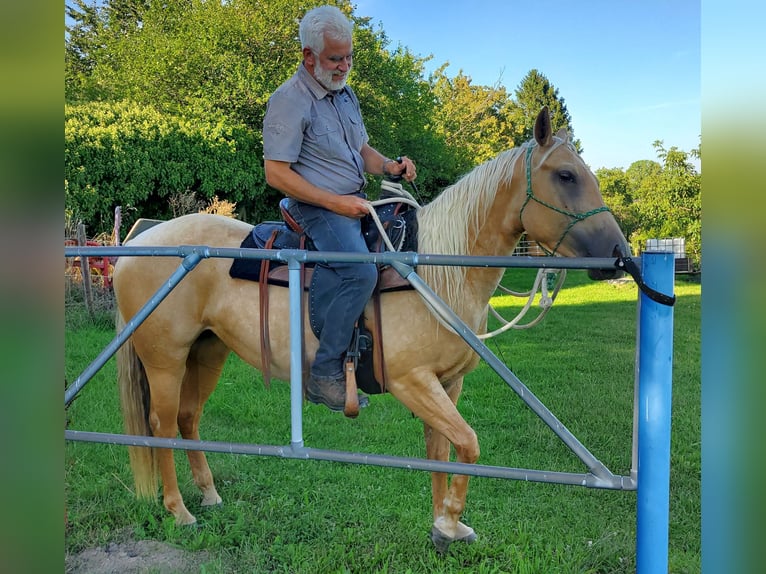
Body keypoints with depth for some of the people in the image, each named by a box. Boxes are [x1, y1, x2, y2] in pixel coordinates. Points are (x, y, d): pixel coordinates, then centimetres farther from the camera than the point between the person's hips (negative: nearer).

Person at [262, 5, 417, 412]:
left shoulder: (346, 95, 16)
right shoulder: (289, 100, -12)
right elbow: (276, 173, -17)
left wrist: (389, 166, 0)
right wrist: (336, 202, -20)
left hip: (355, 203, 9)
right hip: (318, 209, -9)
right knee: (361, 273, -30)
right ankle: (324, 374, -22)